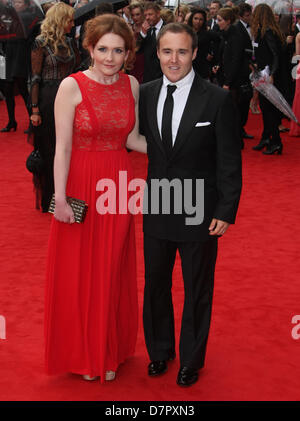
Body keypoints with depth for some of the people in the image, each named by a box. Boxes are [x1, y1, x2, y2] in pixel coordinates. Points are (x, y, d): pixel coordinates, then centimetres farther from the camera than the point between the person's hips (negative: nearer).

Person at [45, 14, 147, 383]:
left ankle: (109, 351, 33)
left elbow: (132, 139, 8)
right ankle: (82, 353, 28)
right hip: (80, 185, -4)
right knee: (79, 271, 9)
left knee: (112, 270, 14)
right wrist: (59, 197, -16)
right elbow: (62, 148, -12)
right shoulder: (72, 86, -12)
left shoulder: (131, 85, 2)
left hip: (117, 186, 4)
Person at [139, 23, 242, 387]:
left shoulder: (217, 99, -12)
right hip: (156, 210, 4)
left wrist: (226, 212, -12)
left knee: (197, 290, 12)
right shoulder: (145, 94, 0)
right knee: (155, 285, 17)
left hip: (199, 213, -3)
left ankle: (191, 359, 33)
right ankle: (160, 350, 39)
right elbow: (140, 144, 8)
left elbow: (229, 162, -9)